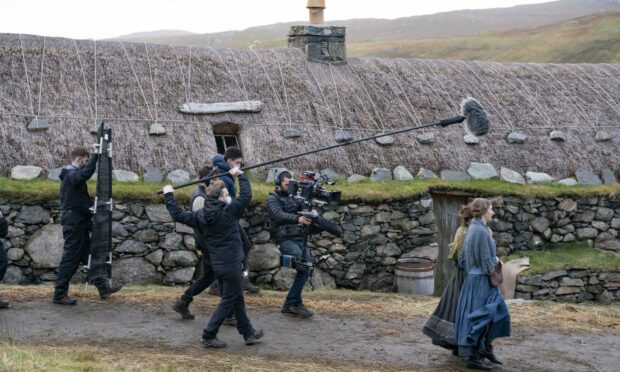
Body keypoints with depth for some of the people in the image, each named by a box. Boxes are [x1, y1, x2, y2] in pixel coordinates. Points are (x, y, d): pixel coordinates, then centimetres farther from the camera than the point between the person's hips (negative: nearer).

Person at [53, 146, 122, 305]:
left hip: (79, 222, 10)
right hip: (74, 222, -10)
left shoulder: (70, 175, 15)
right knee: (70, 259, -6)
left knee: (88, 255, 14)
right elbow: (86, 173, -38)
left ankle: (103, 288, 20)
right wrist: (95, 155, -34)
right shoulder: (72, 175, -16)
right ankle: (59, 295, -1)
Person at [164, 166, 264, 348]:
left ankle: (248, 333, 26)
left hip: (217, 264, 8)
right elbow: (246, 195, -8)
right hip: (231, 264, -8)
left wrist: (169, 196, 19)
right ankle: (208, 336, 4)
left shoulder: (200, 216, 1)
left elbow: (178, 215, 7)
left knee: (237, 298, 18)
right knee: (229, 300, 3)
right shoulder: (229, 212, -17)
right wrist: (240, 175, 6)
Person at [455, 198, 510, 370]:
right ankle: (474, 358, 4)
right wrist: (496, 261, 2)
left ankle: (486, 348, 22)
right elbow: (487, 263, -21)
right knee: (480, 318, -3)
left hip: (474, 278, 10)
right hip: (481, 280, -10)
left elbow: (462, 259, 14)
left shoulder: (473, 229, 10)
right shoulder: (481, 231, -20)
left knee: (497, 312, 17)